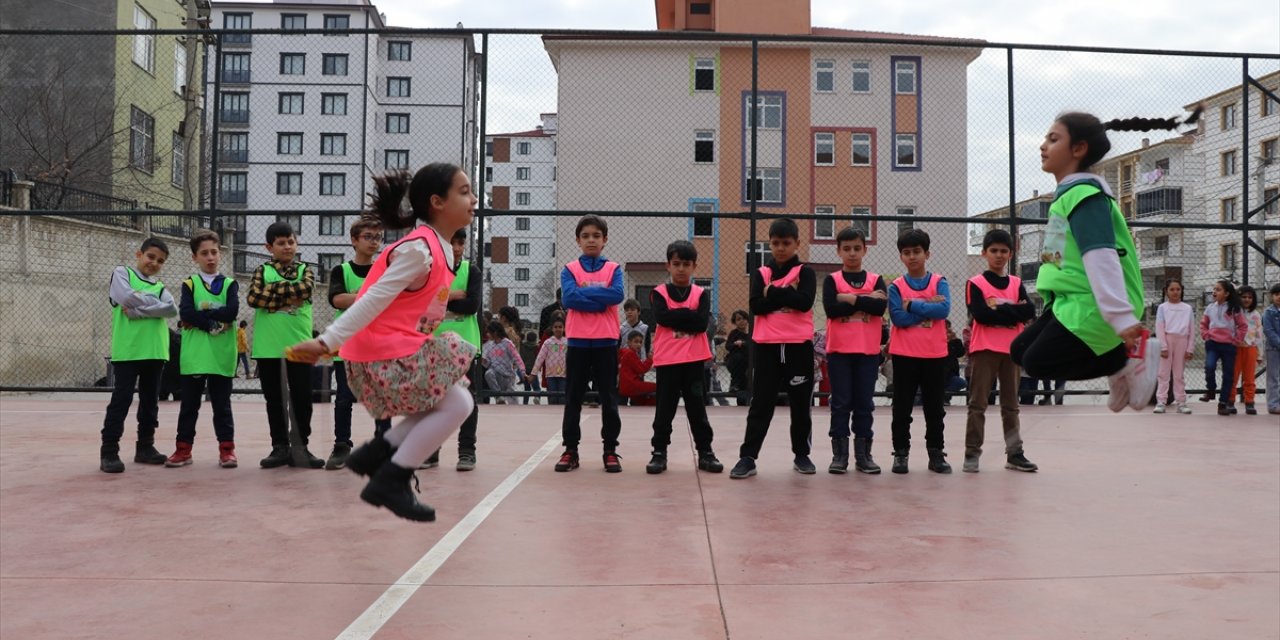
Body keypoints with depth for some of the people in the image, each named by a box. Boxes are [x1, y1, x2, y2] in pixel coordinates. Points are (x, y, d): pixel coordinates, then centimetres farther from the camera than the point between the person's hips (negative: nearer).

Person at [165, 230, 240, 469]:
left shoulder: (230, 284, 7)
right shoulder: (189, 284, 6)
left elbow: (232, 311, -11)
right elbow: (185, 313, -10)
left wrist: (200, 316, -11)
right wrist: (215, 322, -14)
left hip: (221, 356, 0)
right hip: (194, 356, 0)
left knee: (222, 405, 6)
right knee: (189, 405, 8)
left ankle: (227, 449, 10)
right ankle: (183, 449, 16)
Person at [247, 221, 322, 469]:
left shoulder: (305, 270, 10)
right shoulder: (263, 270, 9)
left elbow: (305, 289, -12)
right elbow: (253, 298, -7)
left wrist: (272, 290, -9)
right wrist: (289, 297, -10)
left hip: (298, 343, 0)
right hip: (268, 345, 1)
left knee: (302, 397, 0)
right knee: (274, 399, 7)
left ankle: (301, 446, 8)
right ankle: (280, 447, 15)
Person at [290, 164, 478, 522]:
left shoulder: (438, 250, 11)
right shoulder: (419, 249, -19)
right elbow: (374, 299, -24)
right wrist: (327, 342, -25)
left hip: (399, 350, 9)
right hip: (385, 354, -9)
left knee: (450, 401, 13)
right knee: (456, 405, -6)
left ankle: (376, 454, 16)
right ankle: (389, 482, -1)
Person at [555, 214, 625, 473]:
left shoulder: (613, 269, 6)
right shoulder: (570, 269, 6)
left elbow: (617, 295, -12)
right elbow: (569, 298, -11)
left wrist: (585, 291, -9)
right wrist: (600, 298, -11)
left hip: (606, 341, 0)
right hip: (578, 341, 0)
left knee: (609, 398, 4)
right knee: (573, 398, 6)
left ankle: (610, 450, 11)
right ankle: (570, 450, 13)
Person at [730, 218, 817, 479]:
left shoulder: (805, 272, 4)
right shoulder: (760, 274, 8)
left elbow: (805, 302, -14)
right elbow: (756, 306, -8)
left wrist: (772, 292, -13)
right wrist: (787, 294, -13)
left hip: (799, 346, 0)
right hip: (767, 346, 1)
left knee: (801, 405, 9)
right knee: (760, 404, 0)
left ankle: (801, 455, 22)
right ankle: (747, 458, 0)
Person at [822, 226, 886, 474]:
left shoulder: (875, 279, 8)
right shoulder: (832, 280, 3)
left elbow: (881, 307, -9)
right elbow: (831, 309, -14)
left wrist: (850, 298, -11)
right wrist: (866, 300, -11)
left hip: (868, 351, 2)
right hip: (839, 350, -1)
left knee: (864, 403, 6)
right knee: (841, 403, 1)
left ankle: (864, 454, 13)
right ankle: (839, 454, 6)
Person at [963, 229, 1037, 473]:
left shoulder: (1017, 283, 12)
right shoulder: (975, 283, -1)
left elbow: (1029, 311, -3)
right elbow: (981, 315, -15)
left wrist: (999, 309, -12)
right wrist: (1013, 311, -10)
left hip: (1011, 349, 4)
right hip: (984, 349, -4)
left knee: (1011, 404, 10)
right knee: (978, 404, -1)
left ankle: (1015, 453, 15)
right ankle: (972, 453, 2)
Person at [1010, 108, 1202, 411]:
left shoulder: (1084, 193, -14)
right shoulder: (1069, 194, 16)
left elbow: (1101, 256, -24)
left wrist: (1121, 316, -31)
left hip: (1092, 306, -10)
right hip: (1073, 302, 10)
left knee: (1038, 361, -13)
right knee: (1020, 350, 9)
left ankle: (1131, 358, -2)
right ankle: (1119, 367, 11)